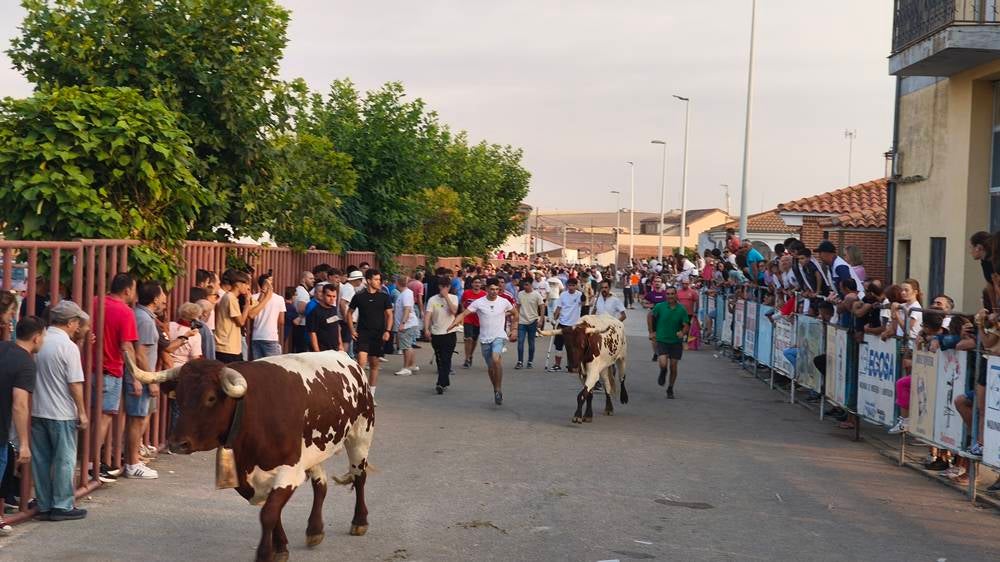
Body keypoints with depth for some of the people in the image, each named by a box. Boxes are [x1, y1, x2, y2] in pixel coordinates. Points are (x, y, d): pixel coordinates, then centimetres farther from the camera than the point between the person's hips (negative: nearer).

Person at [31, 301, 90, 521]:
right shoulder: (68, 347, -15)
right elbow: (75, 383, -14)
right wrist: (82, 412, -6)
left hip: (37, 411, 6)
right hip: (62, 413, -6)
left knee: (41, 459, 11)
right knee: (64, 460, 4)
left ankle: (44, 505, 17)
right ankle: (62, 506, 7)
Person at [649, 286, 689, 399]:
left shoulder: (681, 310, -4)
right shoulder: (660, 307, -6)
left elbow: (686, 325, -3)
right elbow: (649, 316, 8)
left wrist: (683, 332, -25)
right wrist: (651, 332, 7)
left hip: (676, 341, 1)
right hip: (662, 340, -1)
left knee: (673, 366, 4)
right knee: (663, 363, -20)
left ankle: (670, 389, 24)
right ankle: (663, 373, 17)